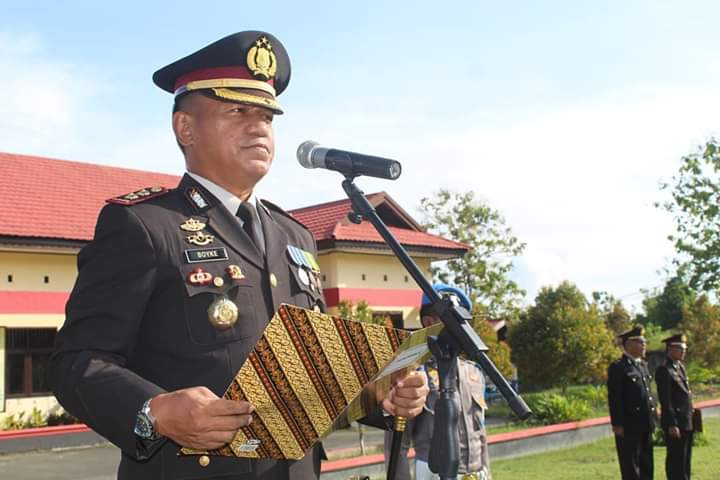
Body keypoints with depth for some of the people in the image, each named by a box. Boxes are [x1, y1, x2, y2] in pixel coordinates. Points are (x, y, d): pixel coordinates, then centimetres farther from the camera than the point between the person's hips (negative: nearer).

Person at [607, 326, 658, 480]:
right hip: (629, 426, -8)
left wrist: (653, 418, 14)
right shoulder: (618, 367, -11)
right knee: (631, 467, -1)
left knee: (646, 463, 14)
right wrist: (617, 424, -18)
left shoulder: (643, 364, 15)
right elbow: (614, 398, -14)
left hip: (645, 425, 8)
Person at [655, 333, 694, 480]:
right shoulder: (664, 370, -14)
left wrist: (690, 419, 16)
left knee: (684, 461, 15)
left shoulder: (680, 367, 15)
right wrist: (672, 425, -21)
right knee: (676, 461, -4)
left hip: (686, 423, 9)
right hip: (675, 424, -9)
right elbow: (665, 401, -18)